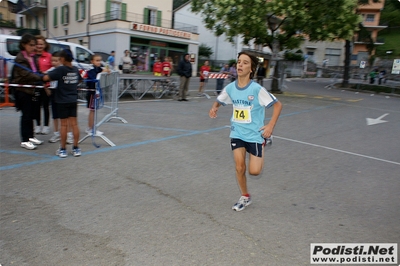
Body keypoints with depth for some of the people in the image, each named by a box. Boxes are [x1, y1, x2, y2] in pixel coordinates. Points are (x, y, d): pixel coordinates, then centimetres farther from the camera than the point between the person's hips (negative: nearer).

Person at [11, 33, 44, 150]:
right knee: (26, 115, -4)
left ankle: (30, 136, 23)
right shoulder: (20, 58, -11)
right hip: (23, 90, -7)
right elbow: (26, 74, -22)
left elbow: (36, 72, 17)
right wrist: (42, 78, -34)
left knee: (31, 114, 13)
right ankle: (24, 140, 3)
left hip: (32, 89, 7)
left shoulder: (33, 57, 13)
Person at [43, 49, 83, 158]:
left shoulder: (60, 70, -12)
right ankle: (76, 148, 10)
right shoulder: (76, 70, 4)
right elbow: (79, 80, 21)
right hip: (73, 100, 4)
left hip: (62, 101, -4)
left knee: (64, 124, 2)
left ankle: (63, 149, 10)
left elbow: (46, 78, -18)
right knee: (74, 124, 6)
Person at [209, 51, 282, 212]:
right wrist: (214, 107, -9)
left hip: (255, 134, -3)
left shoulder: (257, 89, -18)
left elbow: (278, 105, -9)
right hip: (237, 133, 3)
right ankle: (245, 197, 25)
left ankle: (264, 144, 28)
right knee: (239, 167, 1)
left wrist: (270, 126, -17)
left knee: (254, 171, -2)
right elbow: (219, 101, 14)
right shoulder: (230, 88, -5)